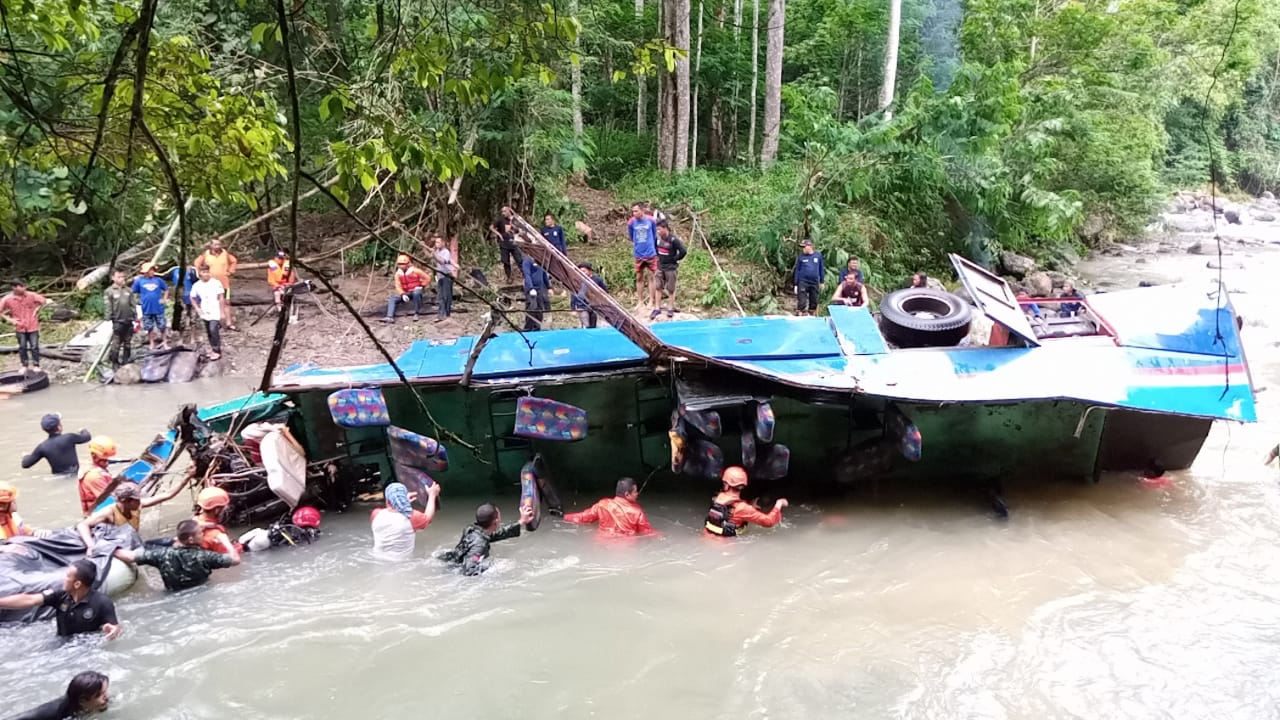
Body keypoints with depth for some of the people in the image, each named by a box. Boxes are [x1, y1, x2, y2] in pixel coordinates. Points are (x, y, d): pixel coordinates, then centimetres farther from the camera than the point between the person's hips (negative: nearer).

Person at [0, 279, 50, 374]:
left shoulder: (31, 295, -9)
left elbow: (44, 301, 4)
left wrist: (37, 309, 0)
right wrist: (9, 319, -5)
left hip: (33, 326, -1)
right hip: (20, 327, 1)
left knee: (34, 346, 1)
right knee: (22, 347, 7)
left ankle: (36, 365, 13)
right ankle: (25, 366, 19)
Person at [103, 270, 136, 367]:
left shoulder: (129, 290, 7)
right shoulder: (109, 292, -5)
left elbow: (133, 305, 10)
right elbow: (108, 308, -7)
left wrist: (135, 318, 8)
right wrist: (109, 320, -10)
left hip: (129, 321, 4)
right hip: (117, 322, -4)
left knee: (128, 343, 12)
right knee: (116, 343, -3)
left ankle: (126, 361, 23)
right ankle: (115, 363, 5)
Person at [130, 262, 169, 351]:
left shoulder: (158, 280, 0)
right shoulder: (139, 281, -3)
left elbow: (166, 290, 12)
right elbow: (134, 293, 5)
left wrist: (164, 299, 1)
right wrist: (138, 300, -1)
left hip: (158, 308, 0)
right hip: (146, 309, 0)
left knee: (162, 327, 4)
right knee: (149, 328, 11)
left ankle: (165, 343, 16)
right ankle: (152, 344, 23)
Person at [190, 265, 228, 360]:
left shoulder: (216, 283, -11)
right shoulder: (196, 285, 2)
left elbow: (221, 298, -9)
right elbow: (192, 298, 16)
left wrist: (222, 312, -10)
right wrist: (197, 308, 3)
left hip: (215, 313, -5)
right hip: (205, 313, 5)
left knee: (213, 330, -16)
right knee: (209, 332, 13)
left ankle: (217, 351, -8)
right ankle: (213, 349, 26)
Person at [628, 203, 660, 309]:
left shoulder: (651, 220, -9)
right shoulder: (631, 222, -6)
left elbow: (655, 235, 6)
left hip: (650, 253, -2)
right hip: (638, 254, 2)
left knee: (652, 277, 3)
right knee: (639, 278, 8)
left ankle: (651, 301, 10)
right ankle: (640, 301, 16)